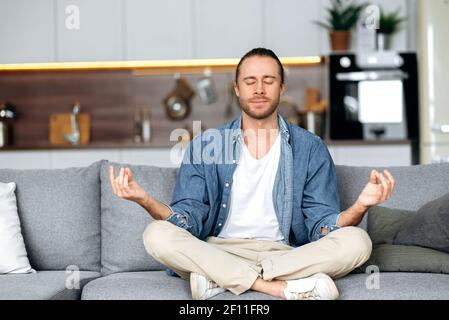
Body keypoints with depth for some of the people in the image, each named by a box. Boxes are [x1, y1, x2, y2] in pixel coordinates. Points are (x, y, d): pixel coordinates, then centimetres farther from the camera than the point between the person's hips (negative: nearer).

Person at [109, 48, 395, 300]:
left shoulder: (310, 148, 6)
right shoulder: (205, 147, 7)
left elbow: (323, 228, -1)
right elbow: (188, 220, -1)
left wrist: (360, 206, -23)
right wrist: (145, 200, -22)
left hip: (285, 254, 0)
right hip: (218, 251, 0)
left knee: (356, 241, -26)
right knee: (157, 234, -28)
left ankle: (221, 279, -26)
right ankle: (288, 288, -29)